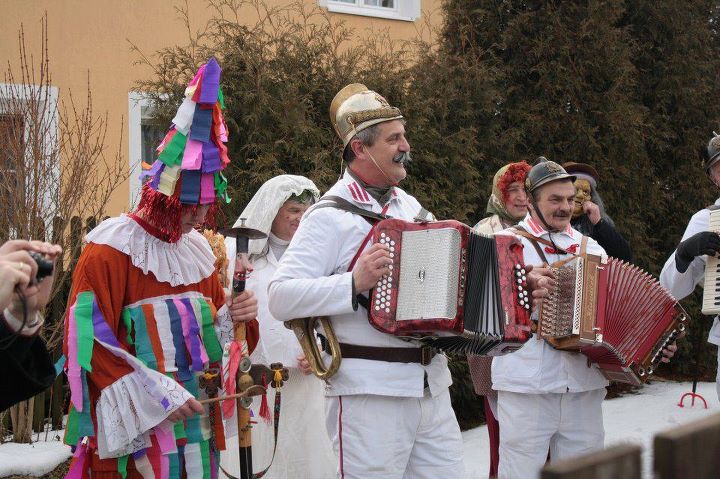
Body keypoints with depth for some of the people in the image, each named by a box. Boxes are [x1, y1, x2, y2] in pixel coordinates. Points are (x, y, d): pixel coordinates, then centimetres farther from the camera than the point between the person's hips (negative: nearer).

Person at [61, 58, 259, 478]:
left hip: (196, 414, 7)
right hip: (137, 426, -7)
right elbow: (91, 338, -16)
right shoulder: (110, 250, -10)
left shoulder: (197, 249, 11)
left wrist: (233, 317, -3)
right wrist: (153, 396, -18)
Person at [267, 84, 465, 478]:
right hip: (369, 391, -7)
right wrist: (354, 283, -24)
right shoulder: (330, 215, -8)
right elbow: (280, 298, -15)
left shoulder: (409, 205, 16)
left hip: (433, 385, 7)